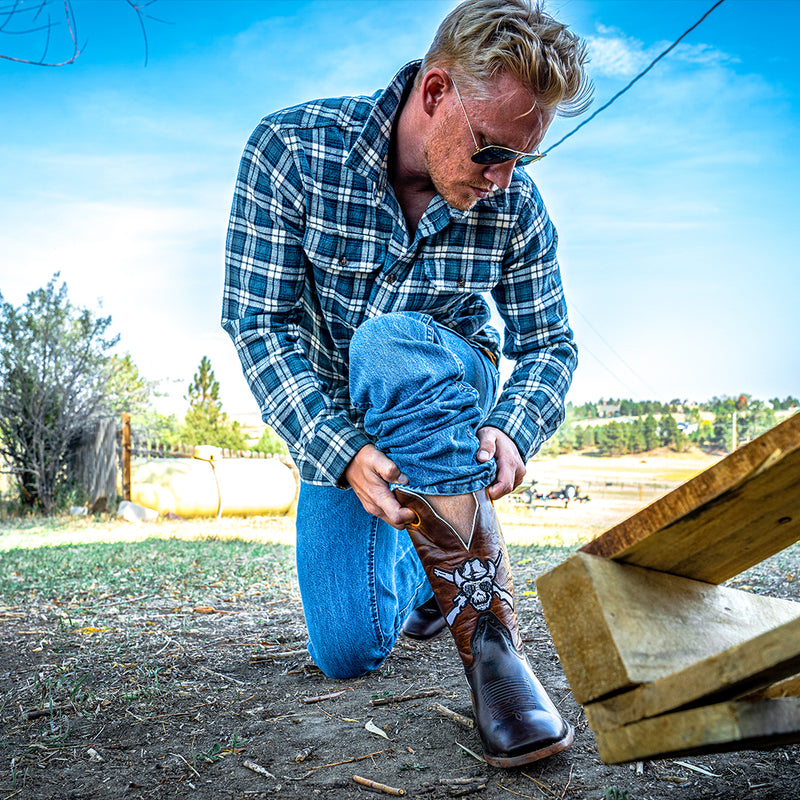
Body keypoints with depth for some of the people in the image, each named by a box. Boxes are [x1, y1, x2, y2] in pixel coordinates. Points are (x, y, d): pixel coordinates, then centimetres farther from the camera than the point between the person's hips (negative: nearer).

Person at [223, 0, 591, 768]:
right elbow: (258, 323, -21)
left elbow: (549, 344, -5)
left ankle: (483, 620, -32)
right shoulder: (290, 148, -21)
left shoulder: (516, 205, -15)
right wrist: (340, 451, -33)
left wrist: (513, 431, -27)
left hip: (449, 400, 0)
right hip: (332, 423, 0)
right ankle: (416, 573, 26)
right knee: (349, 652, -10)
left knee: (389, 343, -37)